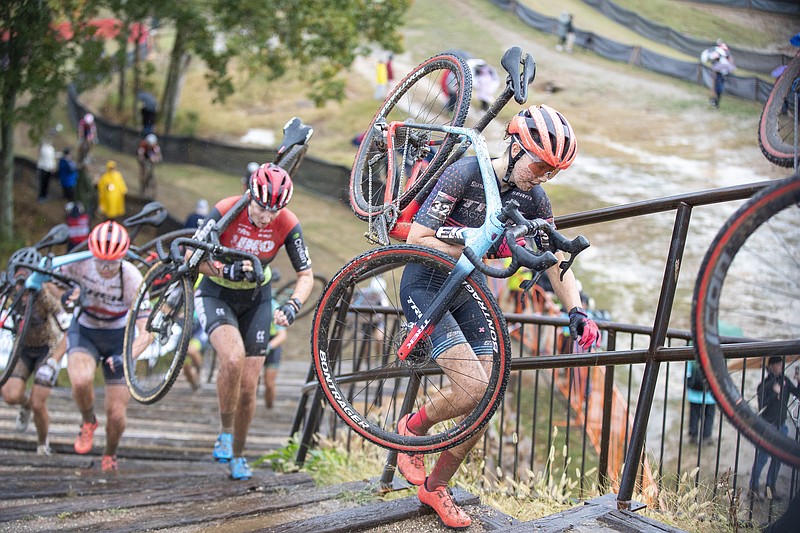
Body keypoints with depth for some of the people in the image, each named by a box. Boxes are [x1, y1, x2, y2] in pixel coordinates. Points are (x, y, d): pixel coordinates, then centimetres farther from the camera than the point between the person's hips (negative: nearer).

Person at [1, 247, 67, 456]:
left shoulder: (46, 295, -30)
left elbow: (66, 336, -29)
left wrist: (52, 363, -37)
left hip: (48, 348, -3)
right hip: (24, 348, 3)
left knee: (38, 404, -11)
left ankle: (43, 444, 18)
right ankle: (25, 404, 19)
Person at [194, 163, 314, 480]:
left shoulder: (288, 225, -19)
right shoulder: (225, 212, -25)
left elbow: (306, 276, -11)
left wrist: (293, 305, -30)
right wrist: (227, 271, -38)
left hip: (256, 299, 3)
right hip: (216, 294, -2)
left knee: (248, 387, 0)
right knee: (233, 358, -31)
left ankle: (238, 455, 23)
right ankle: (225, 431, -10)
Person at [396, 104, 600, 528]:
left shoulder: (533, 199, -4)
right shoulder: (465, 174, -22)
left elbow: (556, 262, 2)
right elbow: (417, 239, -24)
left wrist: (576, 311, -15)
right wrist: (484, 249, -32)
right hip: (425, 286, -6)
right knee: (472, 388, -22)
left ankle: (435, 487, 19)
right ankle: (413, 427, 9)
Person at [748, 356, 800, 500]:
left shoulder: (784, 381, 5)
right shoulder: (765, 384, -13)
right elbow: (762, 406, -19)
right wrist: (775, 394, -25)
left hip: (780, 425, 6)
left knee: (778, 458, 9)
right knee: (762, 458, -3)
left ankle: (771, 487, 19)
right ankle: (754, 487, 6)